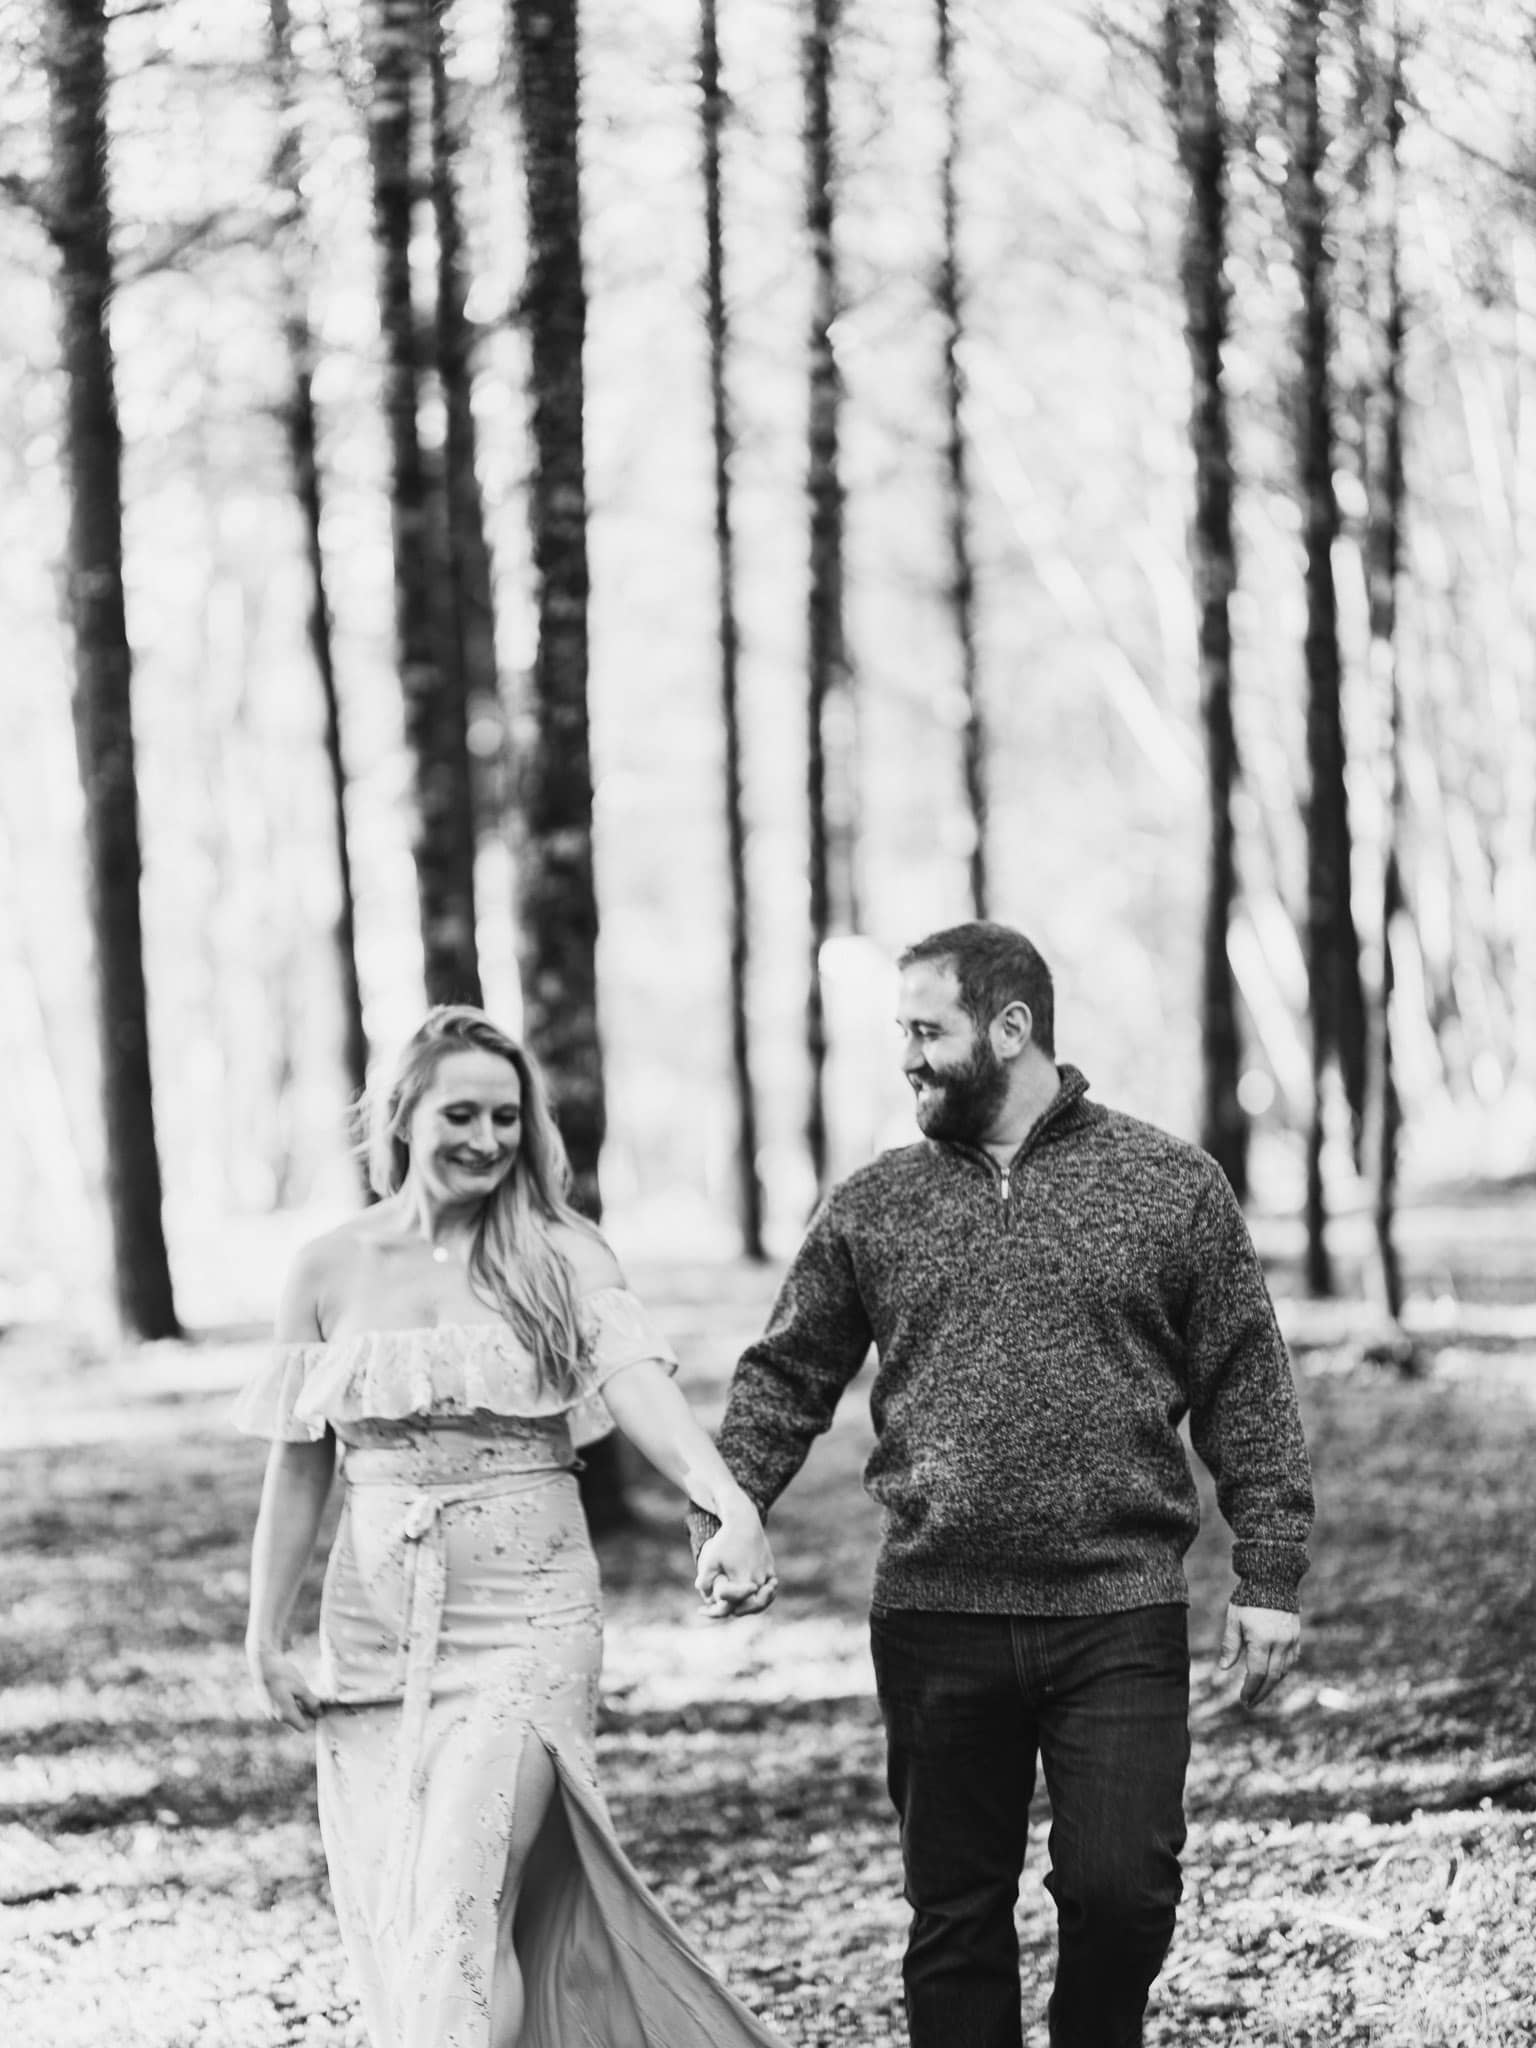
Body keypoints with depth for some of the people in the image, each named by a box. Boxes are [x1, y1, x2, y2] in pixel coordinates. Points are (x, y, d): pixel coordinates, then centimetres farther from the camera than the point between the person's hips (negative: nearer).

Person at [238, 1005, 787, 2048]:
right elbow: (299, 1466, 11)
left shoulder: (560, 1255, -1)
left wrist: (728, 1499, -35)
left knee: (460, 1906, -14)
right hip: (376, 1626, 3)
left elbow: (636, 1381, -17)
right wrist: (266, 1636, 10)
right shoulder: (332, 1269, 6)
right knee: (387, 1916, 4)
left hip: (528, 1620, -3)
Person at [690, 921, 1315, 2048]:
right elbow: (786, 1375, 11)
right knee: (955, 1915, 8)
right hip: (935, 1620, 2)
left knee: (1123, 1889, -8)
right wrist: (724, 1511, -5)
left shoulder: (1175, 1187, 2)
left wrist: (1269, 1575, -2)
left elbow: (1246, 1392, 3)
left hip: (1121, 1618, -2)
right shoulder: (872, 1207, 8)